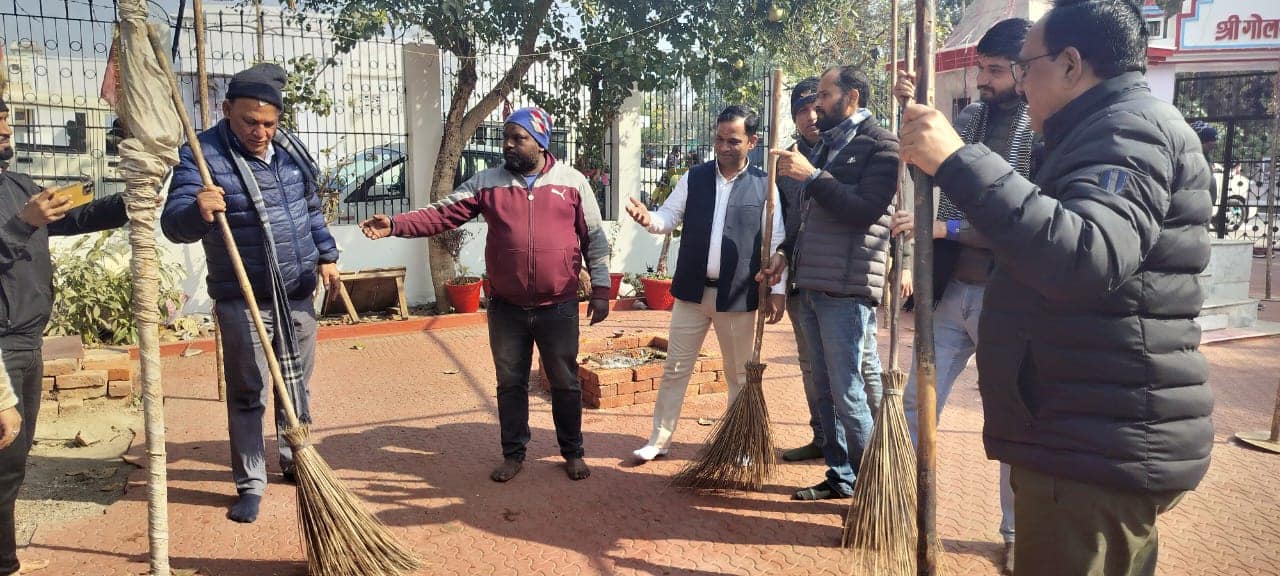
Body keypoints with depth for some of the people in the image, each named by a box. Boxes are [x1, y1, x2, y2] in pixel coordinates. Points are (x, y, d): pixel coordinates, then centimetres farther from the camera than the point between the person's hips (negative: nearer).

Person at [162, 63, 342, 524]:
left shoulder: (289, 148, 5)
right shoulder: (203, 155, -14)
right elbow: (174, 225, -23)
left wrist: (327, 255, 15)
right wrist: (197, 211, -44)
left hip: (297, 292, 6)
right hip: (243, 300, -5)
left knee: (298, 384, 16)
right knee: (247, 394, 3)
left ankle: (295, 461, 32)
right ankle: (249, 485, 16)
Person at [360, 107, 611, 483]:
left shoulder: (573, 183, -1)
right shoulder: (486, 182, 1)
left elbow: (594, 239, 1)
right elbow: (443, 214, -6)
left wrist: (600, 289, -2)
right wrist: (395, 225, -20)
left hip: (558, 308, -1)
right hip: (506, 308, 2)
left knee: (565, 383, 10)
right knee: (510, 383, 12)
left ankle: (573, 452, 27)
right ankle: (513, 454, 28)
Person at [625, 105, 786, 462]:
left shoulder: (764, 185, -3)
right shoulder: (694, 178, 4)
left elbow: (776, 242, -3)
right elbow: (668, 218, 4)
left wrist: (777, 290, -8)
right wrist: (648, 219, -19)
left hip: (739, 296, -2)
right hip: (691, 291, 2)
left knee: (741, 375, 11)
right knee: (675, 368, 9)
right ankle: (659, 439, 21)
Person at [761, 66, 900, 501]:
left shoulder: (881, 145, -6)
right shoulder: (828, 144, 19)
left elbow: (865, 211, -19)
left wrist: (812, 175, -20)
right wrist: (785, 251, 14)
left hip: (846, 288, -8)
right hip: (811, 284, 8)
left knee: (846, 392, -5)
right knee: (824, 389, 13)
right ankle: (840, 477, 24)